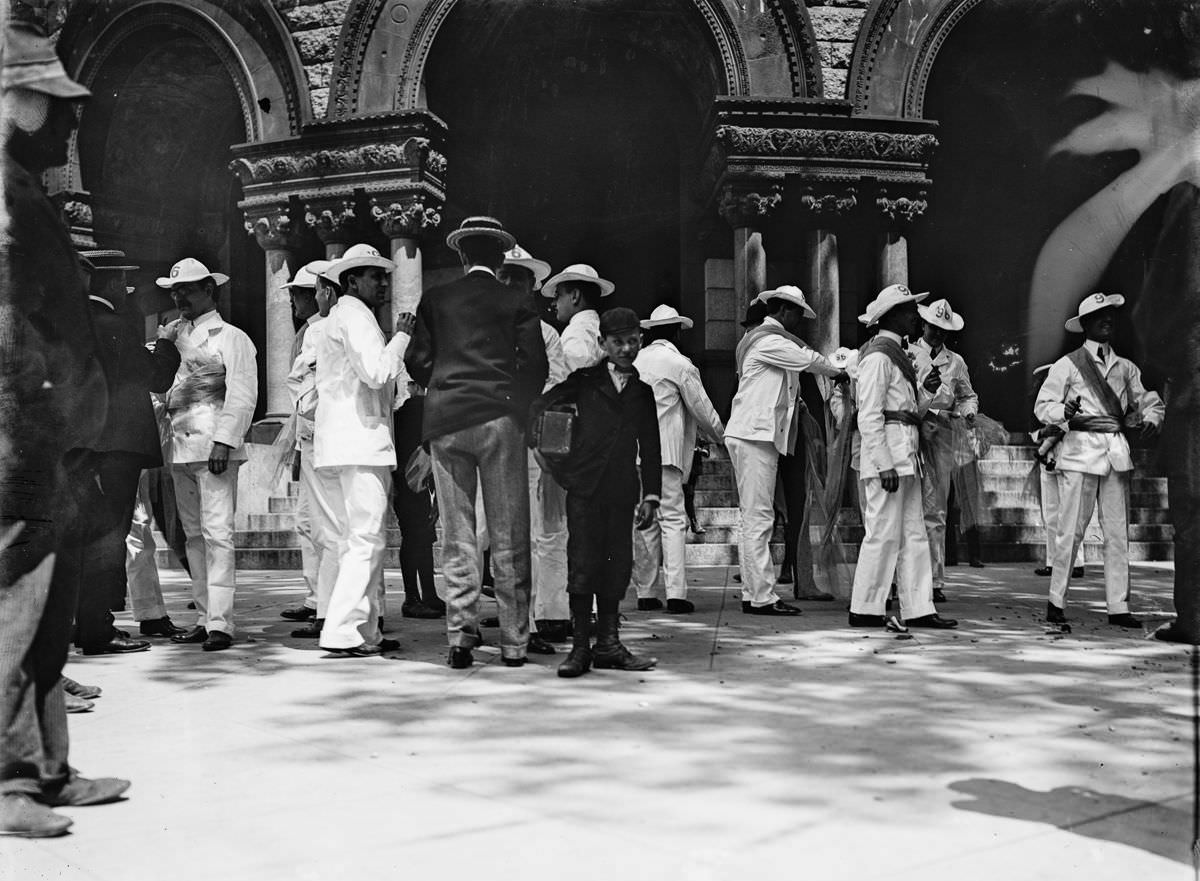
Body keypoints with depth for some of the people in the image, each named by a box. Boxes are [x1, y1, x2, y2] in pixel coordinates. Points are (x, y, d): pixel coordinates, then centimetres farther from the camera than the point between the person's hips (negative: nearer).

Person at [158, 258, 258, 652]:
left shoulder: (231, 337, 2)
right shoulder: (173, 333, 19)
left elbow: (242, 396, -6)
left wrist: (224, 441, -16)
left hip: (214, 446, -6)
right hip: (180, 448, 7)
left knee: (217, 533, -10)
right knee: (193, 535, 8)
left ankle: (220, 623, -10)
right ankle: (203, 617, 14)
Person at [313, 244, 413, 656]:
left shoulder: (333, 320, 25)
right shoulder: (354, 314, -6)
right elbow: (376, 372, -19)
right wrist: (401, 337, -7)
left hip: (335, 446, 11)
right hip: (361, 441, -10)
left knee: (355, 541, 11)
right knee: (367, 541, -10)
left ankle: (365, 632, 15)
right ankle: (341, 633, -11)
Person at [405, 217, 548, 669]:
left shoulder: (435, 300, 8)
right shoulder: (516, 304, 3)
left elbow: (418, 360, 4)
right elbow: (535, 365, -3)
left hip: (445, 423, 2)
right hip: (499, 419, -2)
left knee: (456, 535, 6)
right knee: (509, 537, 3)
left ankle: (460, 638, 4)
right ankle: (513, 642, 6)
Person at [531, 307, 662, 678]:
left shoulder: (643, 389, 14)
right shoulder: (584, 380, 7)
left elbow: (650, 447, 14)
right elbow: (541, 406, 5)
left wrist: (651, 494, 8)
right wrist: (541, 436, -13)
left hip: (622, 491, 3)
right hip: (584, 484, -3)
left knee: (617, 566, 4)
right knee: (582, 564, -4)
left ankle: (608, 645, 13)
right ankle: (580, 645, 2)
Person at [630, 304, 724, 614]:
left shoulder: (635, 361, 11)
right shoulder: (679, 364, -3)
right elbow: (700, 406, 3)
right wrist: (719, 434, 19)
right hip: (664, 451, -5)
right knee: (672, 519, -4)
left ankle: (646, 592, 11)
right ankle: (676, 593, -9)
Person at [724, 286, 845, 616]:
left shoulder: (769, 340, 23)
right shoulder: (769, 341, -10)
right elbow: (809, 360, -6)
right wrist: (839, 372, 10)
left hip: (760, 436, 11)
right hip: (754, 435, -11)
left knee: (755, 519, 10)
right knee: (758, 518, -10)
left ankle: (752, 594, 14)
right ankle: (762, 597, -9)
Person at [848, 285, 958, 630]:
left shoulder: (898, 354, 20)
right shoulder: (878, 356, -11)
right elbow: (869, 416, -17)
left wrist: (926, 391, 3)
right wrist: (884, 464, -22)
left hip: (906, 454, 10)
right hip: (884, 450, -10)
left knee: (914, 533, 9)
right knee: (884, 533, -6)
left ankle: (918, 608, 13)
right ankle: (865, 610, 2)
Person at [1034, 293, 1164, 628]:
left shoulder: (1126, 368, 16)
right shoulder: (1067, 365, 2)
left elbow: (1150, 400, 22)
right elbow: (1042, 406, 0)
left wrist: (1151, 419, 1)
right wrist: (1064, 412, -21)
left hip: (1117, 452, 5)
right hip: (1080, 450, -4)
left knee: (1118, 532, 3)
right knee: (1072, 530, -5)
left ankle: (1119, 607, 8)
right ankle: (1057, 601, 7)